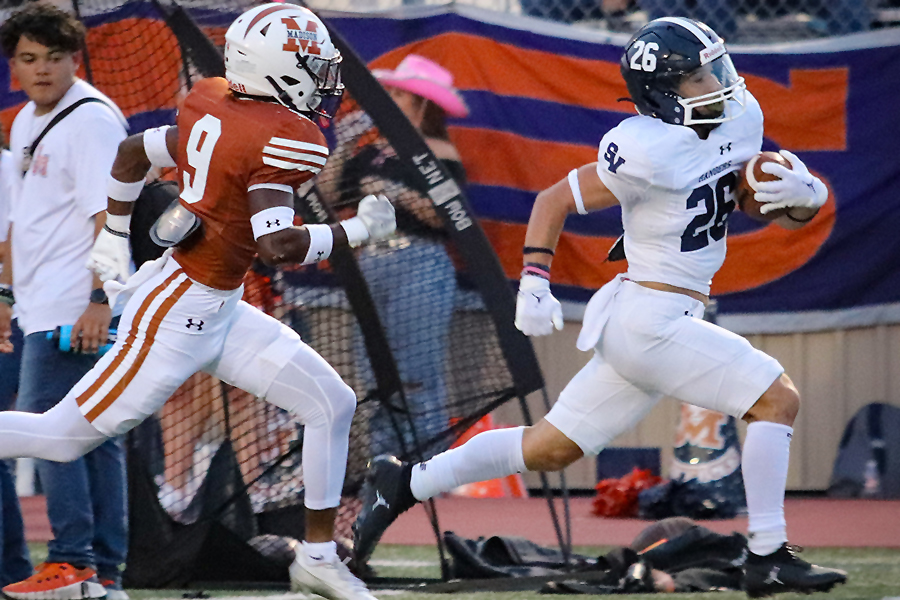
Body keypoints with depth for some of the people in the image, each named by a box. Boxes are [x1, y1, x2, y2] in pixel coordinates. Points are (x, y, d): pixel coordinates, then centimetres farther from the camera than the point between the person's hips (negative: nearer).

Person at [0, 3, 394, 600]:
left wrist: (113, 239, 24)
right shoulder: (285, 138, -22)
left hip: (218, 312, 10)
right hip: (176, 318, -10)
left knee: (332, 405, 10)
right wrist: (357, 231, -16)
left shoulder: (212, 105, 4)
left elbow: (133, 153, 14)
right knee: (66, 435, -3)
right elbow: (279, 246, -29)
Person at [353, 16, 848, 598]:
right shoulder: (646, 152, -19)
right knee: (778, 398, -12)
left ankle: (405, 484, 25)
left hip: (641, 325, 9)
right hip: (651, 320, -9)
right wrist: (534, 284, -16)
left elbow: (768, 203, 14)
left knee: (551, 449, 16)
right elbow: (555, 200, -10)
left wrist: (801, 196, -9)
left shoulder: (740, 118, 4)